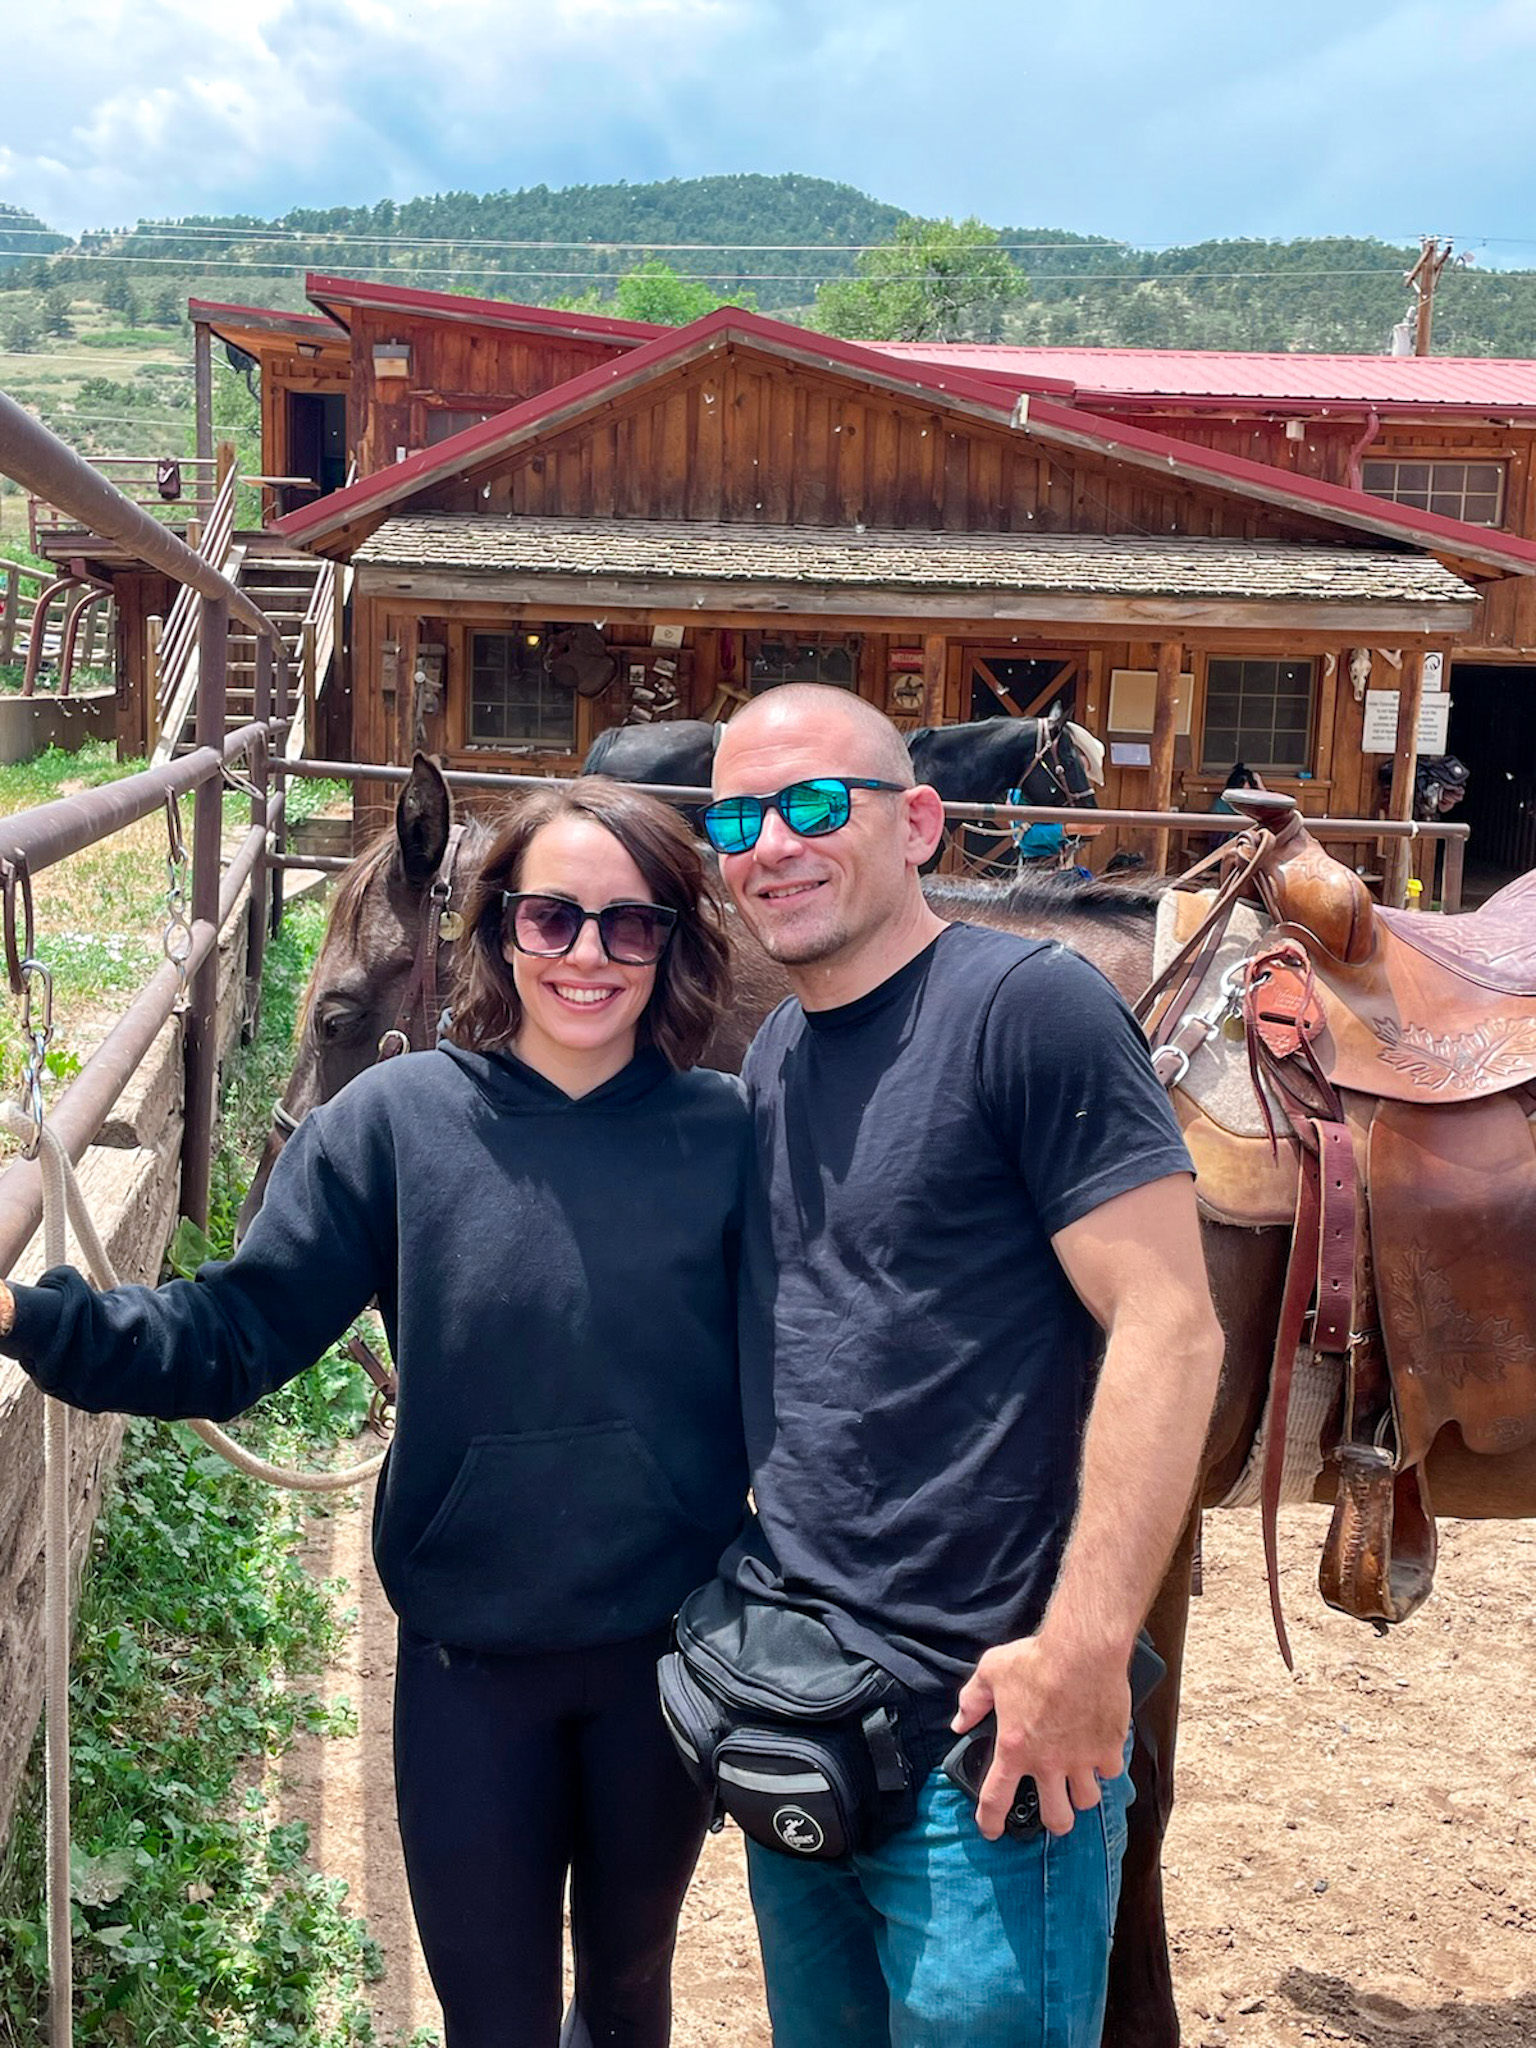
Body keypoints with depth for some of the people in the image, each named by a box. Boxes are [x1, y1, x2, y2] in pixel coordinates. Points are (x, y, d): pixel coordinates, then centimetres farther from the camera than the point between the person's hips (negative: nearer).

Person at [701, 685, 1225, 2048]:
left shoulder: (1029, 1006, -15)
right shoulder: (768, 1061, 9)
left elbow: (1168, 1326, -19)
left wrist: (1082, 1649, -23)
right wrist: (750, 1644, 12)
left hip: (979, 1741, -7)